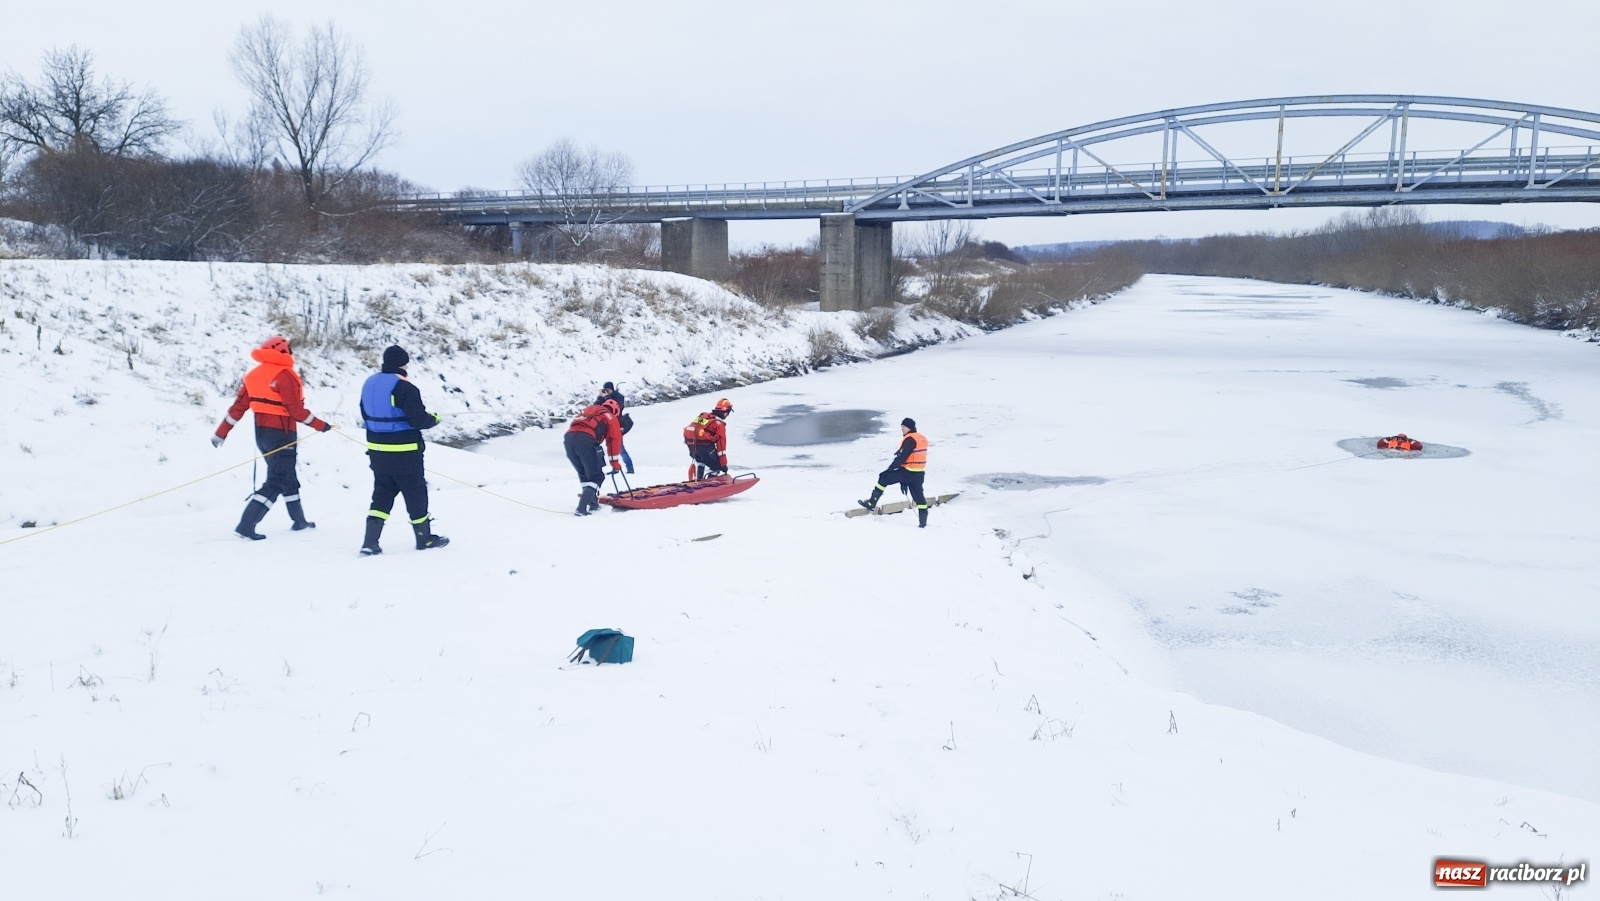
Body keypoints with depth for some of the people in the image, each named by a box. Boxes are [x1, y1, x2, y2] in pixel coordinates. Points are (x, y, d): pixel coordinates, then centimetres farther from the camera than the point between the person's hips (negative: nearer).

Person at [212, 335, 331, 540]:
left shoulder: (254, 375, 8)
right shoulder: (284, 374, -15)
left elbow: (238, 407, 8)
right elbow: (296, 410, -17)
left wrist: (220, 433, 12)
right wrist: (320, 425, -7)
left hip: (261, 433, 8)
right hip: (281, 434, -8)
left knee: (287, 477, 21)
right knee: (276, 482, -5)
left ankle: (299, 520, 33)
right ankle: (246, 525, -13)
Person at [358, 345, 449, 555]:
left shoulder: (369, 383, 6)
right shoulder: (404, 388, -19)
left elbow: (366, 416, 16)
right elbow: (419, 419, -20)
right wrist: (434, 418, 0)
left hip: (376, 450, 7)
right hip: (404, 452, -7)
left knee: (382, 493, 13)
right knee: (415, 492, 8)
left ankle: (370, 543, 4)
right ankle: (425, 539, 21)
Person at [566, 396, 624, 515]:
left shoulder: (588, 410, 35)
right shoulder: (611, 418, 20)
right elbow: (614, 440, 15)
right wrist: (615, 463, 21)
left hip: (569, 436, 6)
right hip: (586, 440, -5)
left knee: (584, 474, 24)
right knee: (596, 477, 5)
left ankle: (593, 503, 25)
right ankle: (582, 508, -9)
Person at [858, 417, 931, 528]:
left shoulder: (910, 439, -14)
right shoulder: (922, 439, 15)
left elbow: (902, 457, -18)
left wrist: (890, 468, -11)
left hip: (907, 471, -8)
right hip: (919, 474, 8)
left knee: (884, 477, 3)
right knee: (918, 495, 11)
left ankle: (872, 503, 3)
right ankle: (923, 521, 9)